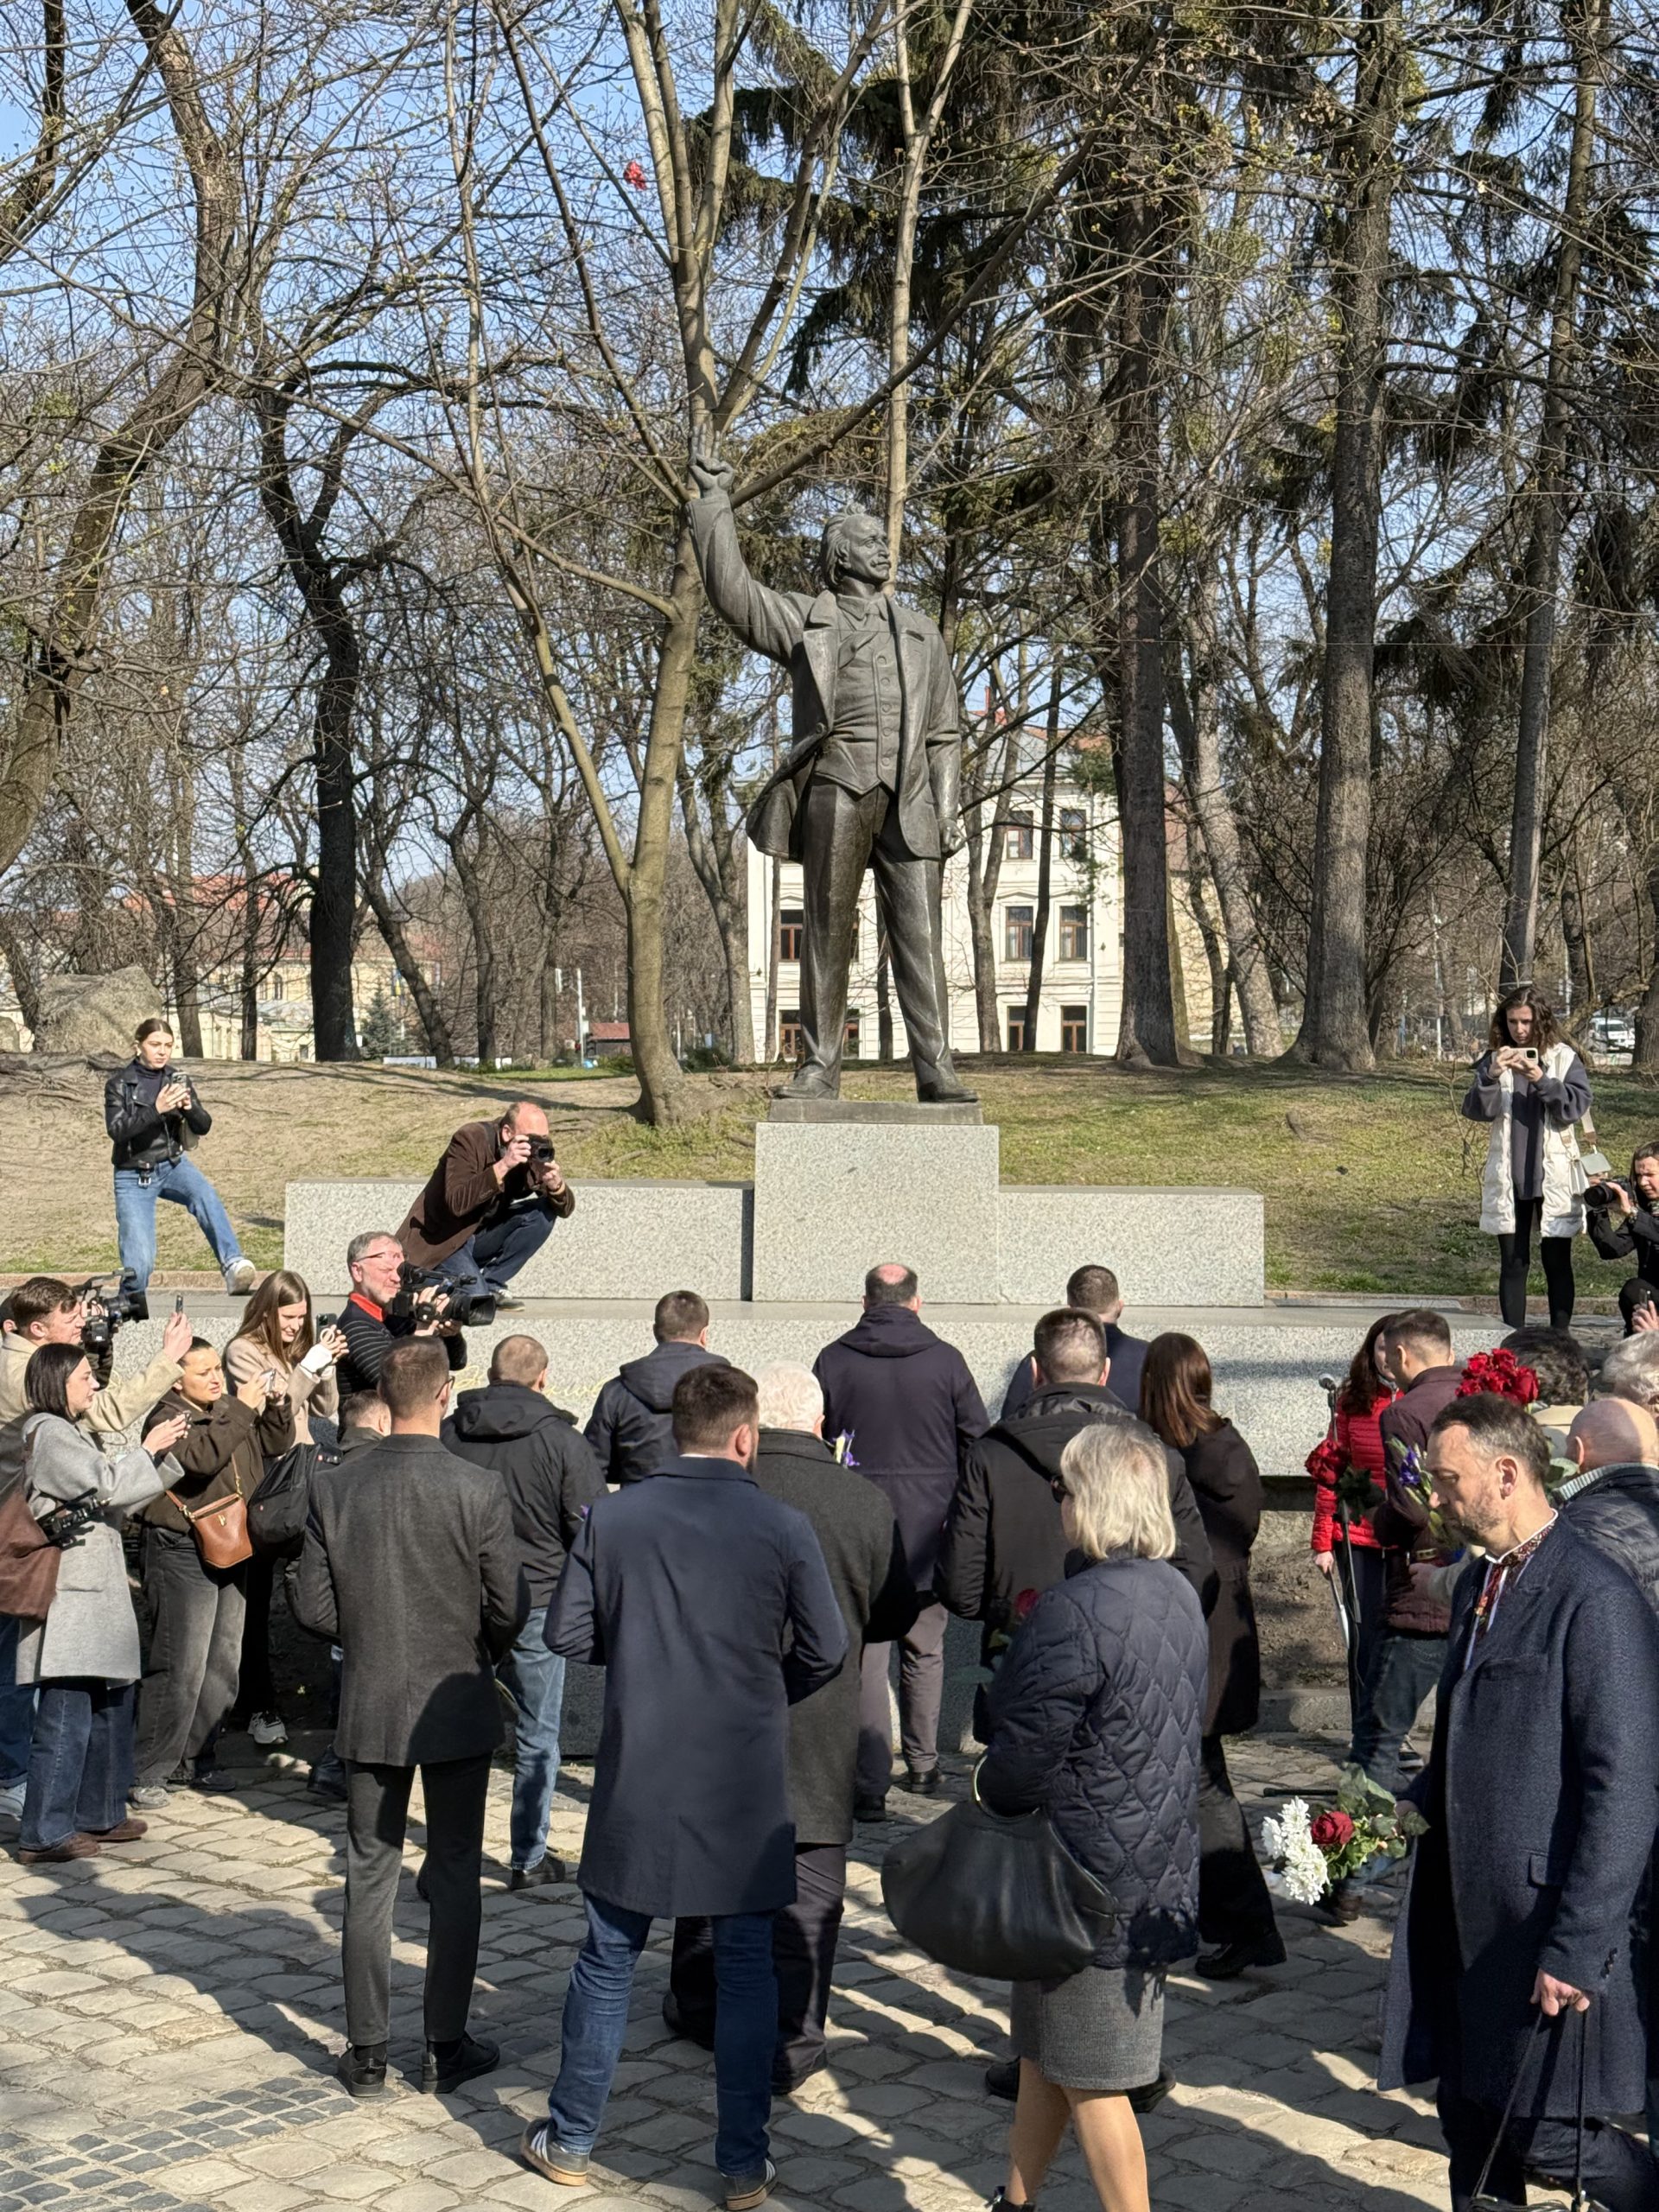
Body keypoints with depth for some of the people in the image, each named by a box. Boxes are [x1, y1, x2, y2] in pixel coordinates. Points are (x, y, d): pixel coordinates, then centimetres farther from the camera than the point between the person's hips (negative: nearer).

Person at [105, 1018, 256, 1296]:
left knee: (205, 1195, -33)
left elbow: (204, 1127, 0)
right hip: (133, 1176, -2)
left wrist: (190, 1107, -22)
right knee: (138, 1263, -11)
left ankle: (233, 1265, -43)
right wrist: (156, 1110, -32)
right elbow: (116, 1130, -18)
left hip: (172, 1165, 2)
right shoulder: (119, 1083, -5)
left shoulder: (178, 1080, 4)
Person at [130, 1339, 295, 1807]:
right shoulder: (168, 1419, -10)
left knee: (224, 1662, 12)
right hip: (184, 1554, -8)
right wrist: (241, 1409, -27)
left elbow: (274, 1446, 15)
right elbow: (202, 1456, -27)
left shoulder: (231, 1408, 12)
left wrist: (277, 1408, -3)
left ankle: (197, 1758, 23)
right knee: (183, 1666, -10)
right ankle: (149, 1770, -2)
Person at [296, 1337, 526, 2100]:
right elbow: (509, 1608, -13)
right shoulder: (479, 1490, -15)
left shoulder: (334, 1489, -8)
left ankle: (366, 2052, 17)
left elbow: (314, 1607, -4)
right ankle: (445, 2049, 17)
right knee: (454, 1879, 10)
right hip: (457, 1707, -2)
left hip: (368, 1708, 2)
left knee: (370, 1878, 11)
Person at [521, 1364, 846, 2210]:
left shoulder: (612, 1517, -6)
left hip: (636, 1782, 1)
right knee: (745, 1967, 11)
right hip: (744, 1787, -1)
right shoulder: (782, 1528, -10)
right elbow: (825, 1650, -7)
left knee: (608, 1958, 14)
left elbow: (566, 1633, -3)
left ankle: (569, 2140, 25)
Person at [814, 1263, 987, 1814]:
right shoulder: (945, 1360, -2)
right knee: (925, 1650, 19)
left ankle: (870, 1785, -5)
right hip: (930, 1528, 1)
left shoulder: (834, 1361, -2)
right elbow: (977, 1442, 2)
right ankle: (923, 1766, 29)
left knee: (865, 1655, 0)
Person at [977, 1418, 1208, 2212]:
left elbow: (1023, 1757, -21)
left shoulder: (1074, 1613, -25)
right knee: (1043, 2051, 22)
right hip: (1156, 1870, 9)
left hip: (1089, 1881, -9)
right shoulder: (1179, 1596, 3)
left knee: (1090, 2082, 4)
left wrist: (988, 1790, 0)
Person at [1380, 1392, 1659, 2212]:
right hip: (1467, 1911, 8)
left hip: (1546, 1920, -8)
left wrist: (1577, 1947, -20)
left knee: (1544, 2132, -1)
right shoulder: (1480, 1582, 10)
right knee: (1471, 2120, 15)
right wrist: (1415, 1805, 4)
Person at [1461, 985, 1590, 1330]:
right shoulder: (1494, 1059, 2)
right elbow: (1475, 1110, -5)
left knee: (1557, 1262, 5)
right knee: (1513, 1263, 7)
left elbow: (1579, 1104, -12)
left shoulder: (1563, 1057, -2)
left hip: (1554, 1178, -1)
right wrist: (1492, 1077, -22)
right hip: (1508, 1179, 2)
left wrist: (1541, 1079, -24)